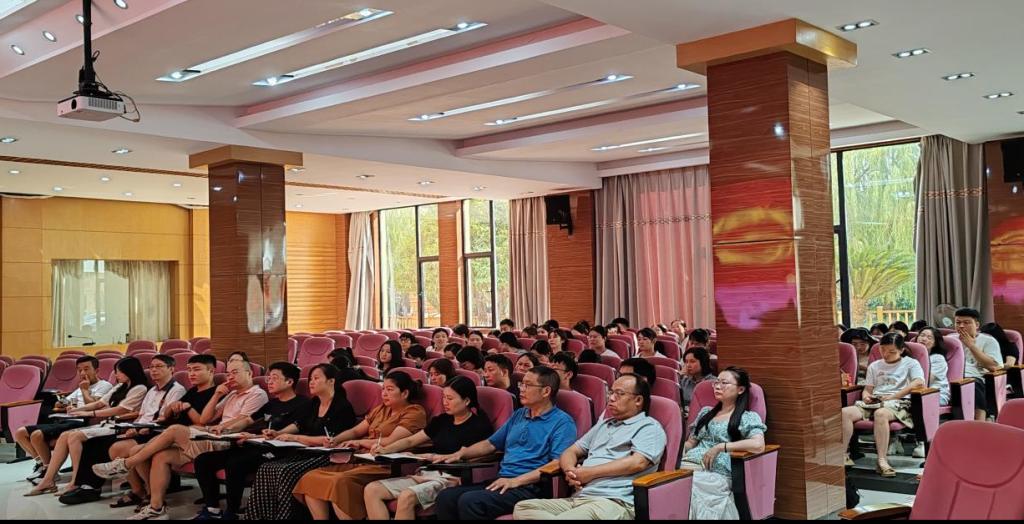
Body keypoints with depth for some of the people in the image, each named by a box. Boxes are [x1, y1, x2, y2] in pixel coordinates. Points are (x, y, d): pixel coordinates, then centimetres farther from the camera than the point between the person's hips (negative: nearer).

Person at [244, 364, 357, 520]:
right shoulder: (315, 403, 16)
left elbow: (330, 440, -18)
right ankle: (258, 516, -13)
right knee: (265, 469, -12)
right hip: (309, 453, 9)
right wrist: (278, 434, 10)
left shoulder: (342, 406, -11)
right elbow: (300, 424, 28)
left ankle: (285, 516, -23)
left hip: (329, 457, -9)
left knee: (287, 472, -31)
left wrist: (295, 438, -15)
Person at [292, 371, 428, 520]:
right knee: (310, 479, -9)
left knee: (340, 482, -32)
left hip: (385, 467, -8)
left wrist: (360, 442, 0)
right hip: (362, 460, 8)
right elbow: (355, 431, 23)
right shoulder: (380, 409, 23)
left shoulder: (414, 412, -2)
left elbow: (391, 441, -13)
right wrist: (336, 440, 2)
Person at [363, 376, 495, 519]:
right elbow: (411, 441, 23)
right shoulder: (442, 420, 20)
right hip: (426, 473, 8)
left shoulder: (479, 425, -1)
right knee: (371, 490, -11)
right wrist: (386, 450, 7)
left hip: (451, 478, -8)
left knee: (407, 496, -36)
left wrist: (433, 457, -11)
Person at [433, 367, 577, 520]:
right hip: (502, 482, 8)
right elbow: (491, 443, 29)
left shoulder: (562, 422, -4)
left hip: (529, 487, -7)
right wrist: (461, 453, 12)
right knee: (446, 497, -14)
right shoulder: (519, 415, 22)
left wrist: (516, 481, -21)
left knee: (470, 501, -29)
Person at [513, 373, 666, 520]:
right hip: (578, 498, 8)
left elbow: (637, 462, -12)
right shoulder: (603, 425, 29)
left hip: (614, 502, -8)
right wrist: (570, 470, 1)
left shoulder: (650, 427, 5)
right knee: (522, 508, -14)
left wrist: (590, 473, -8)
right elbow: (570, 452, 26)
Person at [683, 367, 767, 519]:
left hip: (715, 474, -5)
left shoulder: (748, 417, 6)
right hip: (686, 468, 5)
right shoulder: (705, 412, 24)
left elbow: (758, 445, -12)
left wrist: (720, 447, -12)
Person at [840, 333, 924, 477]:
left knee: (880, 413, -42)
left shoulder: (910, 363, 10)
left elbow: (919, 382, -9)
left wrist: (893, 396, -15)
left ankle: (882, 461, -39)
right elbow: (867, 389, 25)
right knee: (845, 412, -25)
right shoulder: (874, 366, 26)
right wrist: (866, 396, -1)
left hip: (898, 403, -5)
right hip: (874, 402, 5)